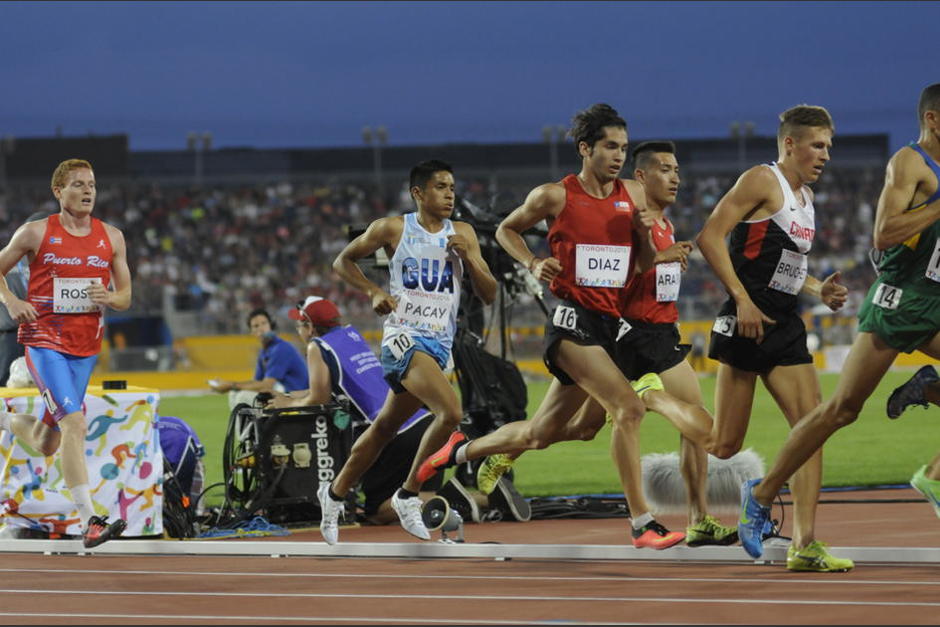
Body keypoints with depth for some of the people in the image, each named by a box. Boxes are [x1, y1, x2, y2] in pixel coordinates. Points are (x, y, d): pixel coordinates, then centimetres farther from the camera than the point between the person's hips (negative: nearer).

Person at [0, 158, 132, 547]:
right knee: (75, 424, -22)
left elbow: (126, 296, 13)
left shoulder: (112, 238, 7)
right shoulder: (36, 233, -4)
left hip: (85, 348, 5)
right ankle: (89, 521, -24)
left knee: (47, 445, 13)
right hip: (44, 342, -5)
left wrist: (108, 298, -11)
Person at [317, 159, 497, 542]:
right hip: (403, 335, -5)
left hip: (439, 344, 5)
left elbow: (489, 295, 8)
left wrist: (468, 258, -9)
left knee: (386, 427, 16)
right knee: (450, 412, -25)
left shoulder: (463, 234, 9)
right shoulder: (392, 230, -1)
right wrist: (373, 292, -5)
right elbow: (343, 261, 11)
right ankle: (408, 496, -12)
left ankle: (335, 493, 34)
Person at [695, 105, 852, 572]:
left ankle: (804, 545, -4)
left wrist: (819, 289, 11)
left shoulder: (805, 196, 20)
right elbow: (710, 236, -16)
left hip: (785, 326, 8)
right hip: (748, 321, -8)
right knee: (725, 443, -7)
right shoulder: (763, 182, -7)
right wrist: (742, 298, -21)